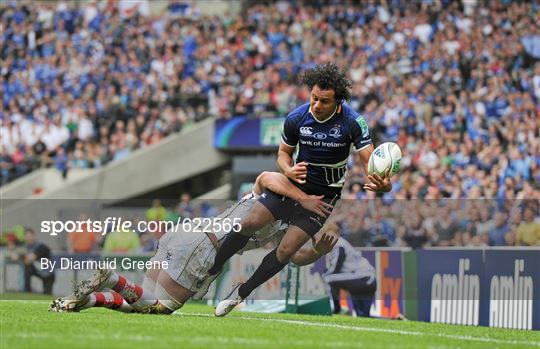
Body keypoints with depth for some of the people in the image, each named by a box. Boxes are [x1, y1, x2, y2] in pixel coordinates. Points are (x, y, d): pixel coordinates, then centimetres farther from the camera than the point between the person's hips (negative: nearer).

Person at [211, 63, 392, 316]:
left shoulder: (352, 122, -21)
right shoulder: (296, 118, -12)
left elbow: (370, 162, -22)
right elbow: (284, 152, 4)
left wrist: (383, 184, -45)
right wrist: (289, 170, -19)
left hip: (324, 194, -2)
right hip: (296, 180, 2)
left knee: (286, 250, -9)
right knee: (249, 223, -10)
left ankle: (240, 294, 8)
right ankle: (212, 271, 12)